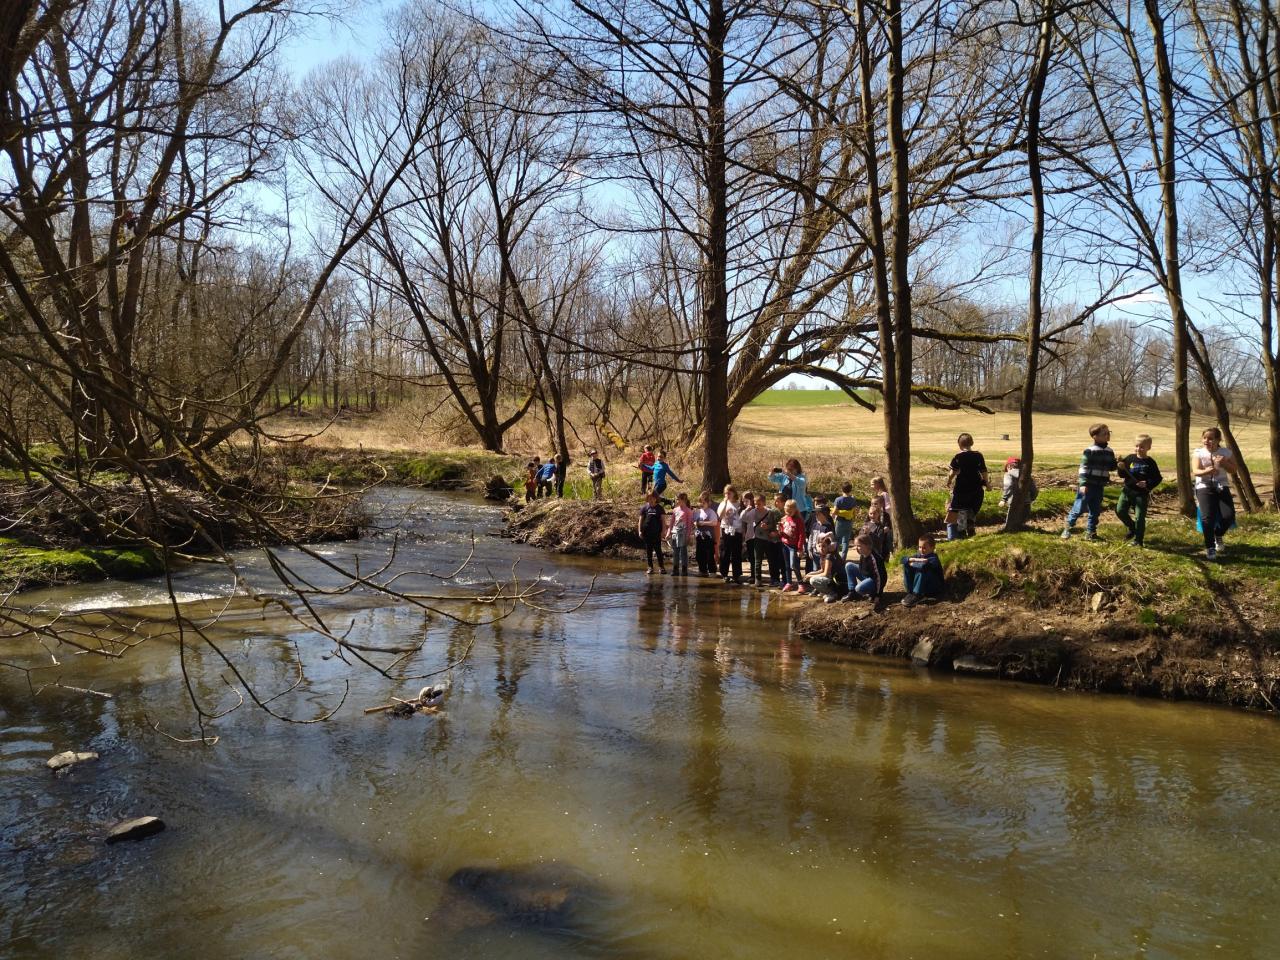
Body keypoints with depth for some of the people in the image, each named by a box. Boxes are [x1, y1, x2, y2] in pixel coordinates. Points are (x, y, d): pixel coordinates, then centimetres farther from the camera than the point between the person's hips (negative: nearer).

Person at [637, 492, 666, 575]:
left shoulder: (659, 508, 4)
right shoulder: (644, 508, 6)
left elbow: (663, 520, 4)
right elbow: (641, 520, 8)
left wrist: (663, 531, -5)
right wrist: (640, 531, 1)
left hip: (657, 533, -2)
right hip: (647, 532, 2)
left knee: (658, 549, -3)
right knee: (648, 550, 5)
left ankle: (661, 567, 3)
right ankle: (650, 567, 11)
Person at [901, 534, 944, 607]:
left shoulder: (933, 558, -20)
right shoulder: (919, 555, 3)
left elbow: (923, 565, -42)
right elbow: (903, 559, -4)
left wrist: (912, 564, -21)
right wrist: (915, 560, -22)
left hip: (935, 589, -7)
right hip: (920, 586, 7)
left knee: (921, 570, -33)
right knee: (906, 566, -6)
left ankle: (917, 595, -24)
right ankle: (910, 592, -8)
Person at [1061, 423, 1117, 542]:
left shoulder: (1109, 452, 7)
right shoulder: (1089, 451, -12)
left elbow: (1111, 467, 16)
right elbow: (1083, 468, -15)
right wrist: (1083, 484, -20)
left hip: (1100, 487, 6)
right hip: (1087, 486, -6)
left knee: (1095, 510, 11)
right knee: (1079, 507, -2)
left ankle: (1090, 532, 22)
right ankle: (1068, 528, 13)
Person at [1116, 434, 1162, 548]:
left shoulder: (1150, 462, -6)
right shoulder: (1130, 458, 1)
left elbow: (1158, 478, -3)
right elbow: (1123, 475, 7)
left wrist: (1148, 484, -18)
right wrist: (1121, 468, -14)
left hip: (1142, 494, -3)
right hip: (1127, 490, 4)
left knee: (1139, 517, -2)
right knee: (1120, 510, -1)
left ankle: (1138, 540, 10)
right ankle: (1132, 528, 24)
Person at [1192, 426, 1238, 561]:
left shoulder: (1226, 453, 4)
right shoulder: (1198, 453, -1)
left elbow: (1233, 471, 2)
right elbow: (1195, 471, -14)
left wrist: (1224, 464, -17)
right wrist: (1206, 471, -35)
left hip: (1222, 487, 2)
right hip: (1204, 488, -2)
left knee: (1228, 516, -14)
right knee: (1207, 517, -19)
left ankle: (1218, 535, 20)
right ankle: (1209, 547, -2)